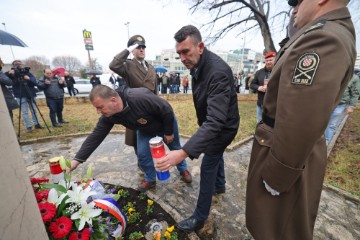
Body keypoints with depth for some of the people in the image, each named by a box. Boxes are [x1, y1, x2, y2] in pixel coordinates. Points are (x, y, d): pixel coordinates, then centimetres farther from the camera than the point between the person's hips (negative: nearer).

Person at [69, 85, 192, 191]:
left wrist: (169, 132, -21)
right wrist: (77, 160, -18)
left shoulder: (140, 98, -45)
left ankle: (183, 170, 43)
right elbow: (96, 136, -15)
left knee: (175, 148, 15)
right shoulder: (108, 116, -23)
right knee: (142, 154, -1)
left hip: (166, 122, -4)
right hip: (145, 130, 5)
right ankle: (150, 180, 26)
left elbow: (167, 110, -34)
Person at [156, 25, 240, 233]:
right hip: (210, 122, 9)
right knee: (216, 155, 26)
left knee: (207, 168, 1)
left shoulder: (218, 71, -34)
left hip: (223, 127, -8)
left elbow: (216, 121, -44)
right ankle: (220, 185, 56)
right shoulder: (196, 65, -6)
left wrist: (184, 152, -52)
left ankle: (200, 218, 24)